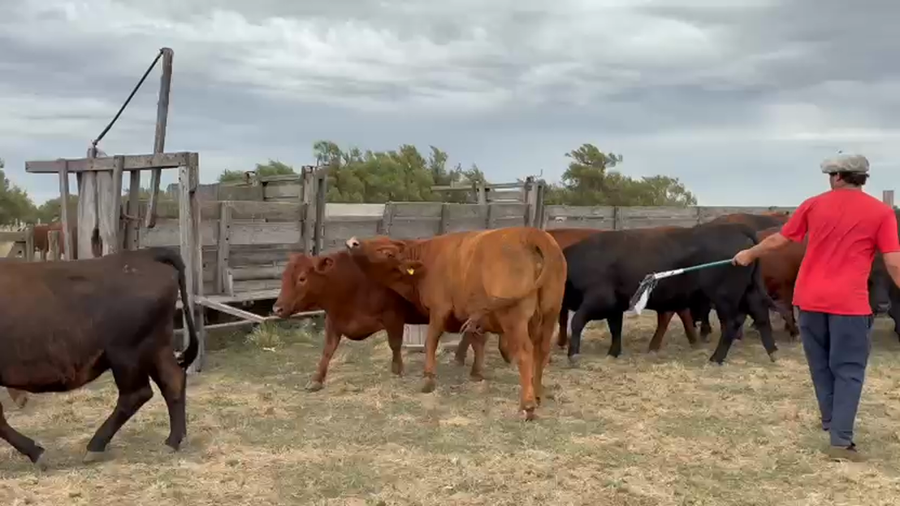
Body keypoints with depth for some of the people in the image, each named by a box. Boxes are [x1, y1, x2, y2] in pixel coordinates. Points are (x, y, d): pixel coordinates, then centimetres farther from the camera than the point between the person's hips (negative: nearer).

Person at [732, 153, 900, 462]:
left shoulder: (815, 205, 6)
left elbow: (779, 239, 14)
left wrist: (749, 255, 31)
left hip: (810, 298, 3)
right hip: (849, 302, -3)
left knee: (821, 366, 21)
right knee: (848, 371, 1)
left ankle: (830, 423, 32)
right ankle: (841, 442, -6)